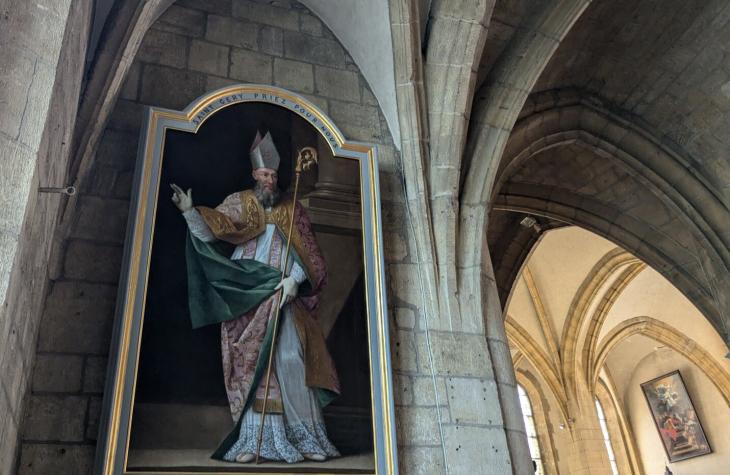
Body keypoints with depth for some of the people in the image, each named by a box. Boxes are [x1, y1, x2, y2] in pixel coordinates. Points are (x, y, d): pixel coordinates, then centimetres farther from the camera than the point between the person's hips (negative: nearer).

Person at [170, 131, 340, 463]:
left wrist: (294, 279, -10)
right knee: (249, 364, -3)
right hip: (245, 297, 0)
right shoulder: (240, 203, 11)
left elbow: (307, 252, 6)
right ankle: (252, 440, 1)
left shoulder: (292, 209, 12)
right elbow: (209, 231, -2)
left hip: (281, 296, 0)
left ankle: (306, 438, 0)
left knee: (290, 359, -7)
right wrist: (189, 211, -19)